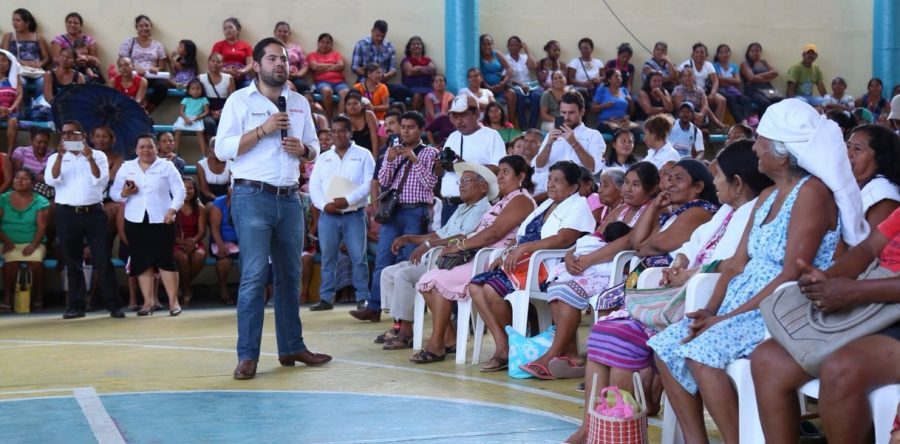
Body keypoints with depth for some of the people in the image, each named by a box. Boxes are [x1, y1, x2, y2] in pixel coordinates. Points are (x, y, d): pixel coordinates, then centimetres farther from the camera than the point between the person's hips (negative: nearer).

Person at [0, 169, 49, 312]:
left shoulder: (40, 202, 4)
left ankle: (38, 297, -13)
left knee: (36, 261, -31)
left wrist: (33, 245, -17)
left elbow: (42, 226, -4)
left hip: (33, 243, 0)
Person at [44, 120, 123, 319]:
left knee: (103, 260, -3)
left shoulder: (98, 155, 6)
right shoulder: (55, 158, 9)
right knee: (73, 262, 6)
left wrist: (90, 159, -18)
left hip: (94, 213, -1)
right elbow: (50, 180, -8)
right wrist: (60, 156, -17)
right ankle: (76, 306, 12)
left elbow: (102, 181, -7)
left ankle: (113, 305, -1)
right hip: (67, 214, 1)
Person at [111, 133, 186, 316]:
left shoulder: (166, 166, 4)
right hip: (135, 221, 3)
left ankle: (173, 301, -2)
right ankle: (148, 302, 8)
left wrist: (172, 209, -14)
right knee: (142, 262, 3)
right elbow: (113, 192, 11)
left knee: (165, 260, -6)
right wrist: (124, 193, -11)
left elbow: (179, 190, 0)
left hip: (161, 220, -3)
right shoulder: (126, 167, 11)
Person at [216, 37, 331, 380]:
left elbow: (314, 146, 19)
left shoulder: (300, 103, 15)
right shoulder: (240, 100, 0)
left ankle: (291, 347, 19)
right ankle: (247, 355, -5)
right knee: (254, 275, -9)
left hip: (290, 198, 5)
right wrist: (262, 130, -15)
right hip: (253, 196, -5)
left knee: (290, 275, 10)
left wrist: (303, 149, -3)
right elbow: (222, 149, -7)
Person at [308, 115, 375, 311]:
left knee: (358, 257, -3)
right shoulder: (323, 158, 15)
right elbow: (314, 185, 8)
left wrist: (348, 200, -18)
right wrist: (324, 205, -10)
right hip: (327, 214, 3)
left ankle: (363, 298, 1)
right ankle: (326, 298, 11)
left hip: (354, 214, -3)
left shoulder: (363, 155, 4)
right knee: (327, 258, 5)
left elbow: (369, 183, -6)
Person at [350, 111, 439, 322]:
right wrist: (389, 161, -8)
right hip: (392, 210, 4)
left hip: (416, 212, -4)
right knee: (383, 259, 0)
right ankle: (374, 307, 1)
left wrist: (414, 160, -14)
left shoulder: (430, 153, 4)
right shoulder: (392, 151, 14)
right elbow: (383, 182, 8)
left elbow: (430, 183, -7)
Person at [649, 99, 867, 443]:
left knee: (702, 351, -28)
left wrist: (727, 317, -19)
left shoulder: (812, 191, -12)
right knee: (667, 345, -4)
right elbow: (737, 264, 12)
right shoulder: (767, 197, 17)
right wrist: (711, 310, -5)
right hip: (741, 308, 9)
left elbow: (792, 276, -19)